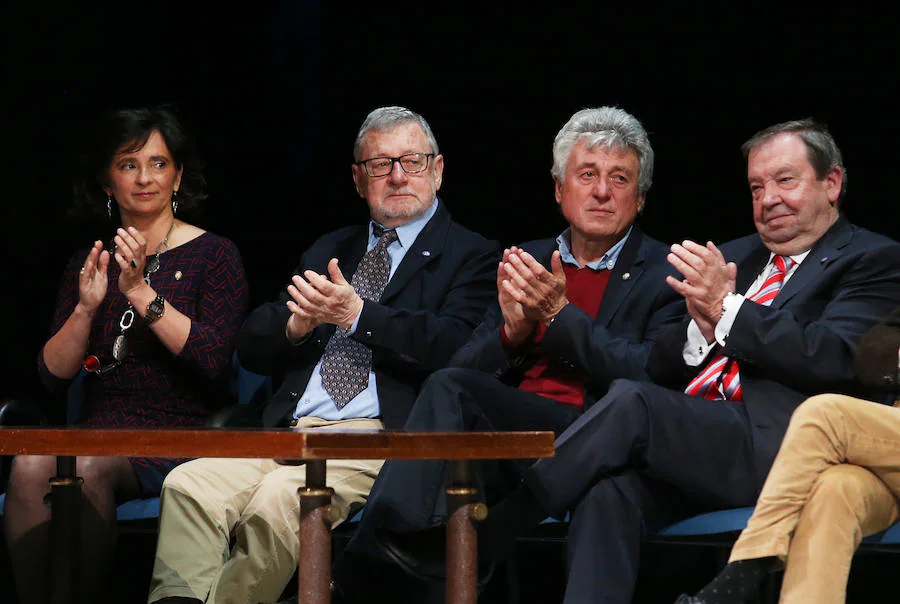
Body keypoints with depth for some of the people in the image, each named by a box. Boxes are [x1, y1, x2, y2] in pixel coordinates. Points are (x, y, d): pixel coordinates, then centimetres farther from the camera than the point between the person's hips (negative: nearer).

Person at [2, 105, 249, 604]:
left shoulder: (213, 255, 4)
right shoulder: (87, 266, 16)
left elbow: (213, 359, -10)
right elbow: (53, 375, 9)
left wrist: (141, 291, -16)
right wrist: (86, 307, -8)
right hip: (100, 429, 4)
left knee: (88, 467, -33)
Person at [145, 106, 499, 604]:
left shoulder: (472, 256, 10)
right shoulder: (328, 250, 28)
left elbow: (455, 345, -10)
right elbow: (252, 347, 21)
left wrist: (357, 314, -13)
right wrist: (300, 324, -2)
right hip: (289, 431, 6)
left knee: (278, 498, -34)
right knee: (188, 485, -23)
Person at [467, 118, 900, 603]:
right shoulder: (732, 258, 28)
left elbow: (834, 359, -9)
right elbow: (659, 369, 21)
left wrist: (725, 306, -7)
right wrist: (703, 326, -1)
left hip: (776, 448, -5)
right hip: (689, 440, 6)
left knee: (629, 403, -28)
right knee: (609, 489, -29)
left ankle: (482, 538, -24)